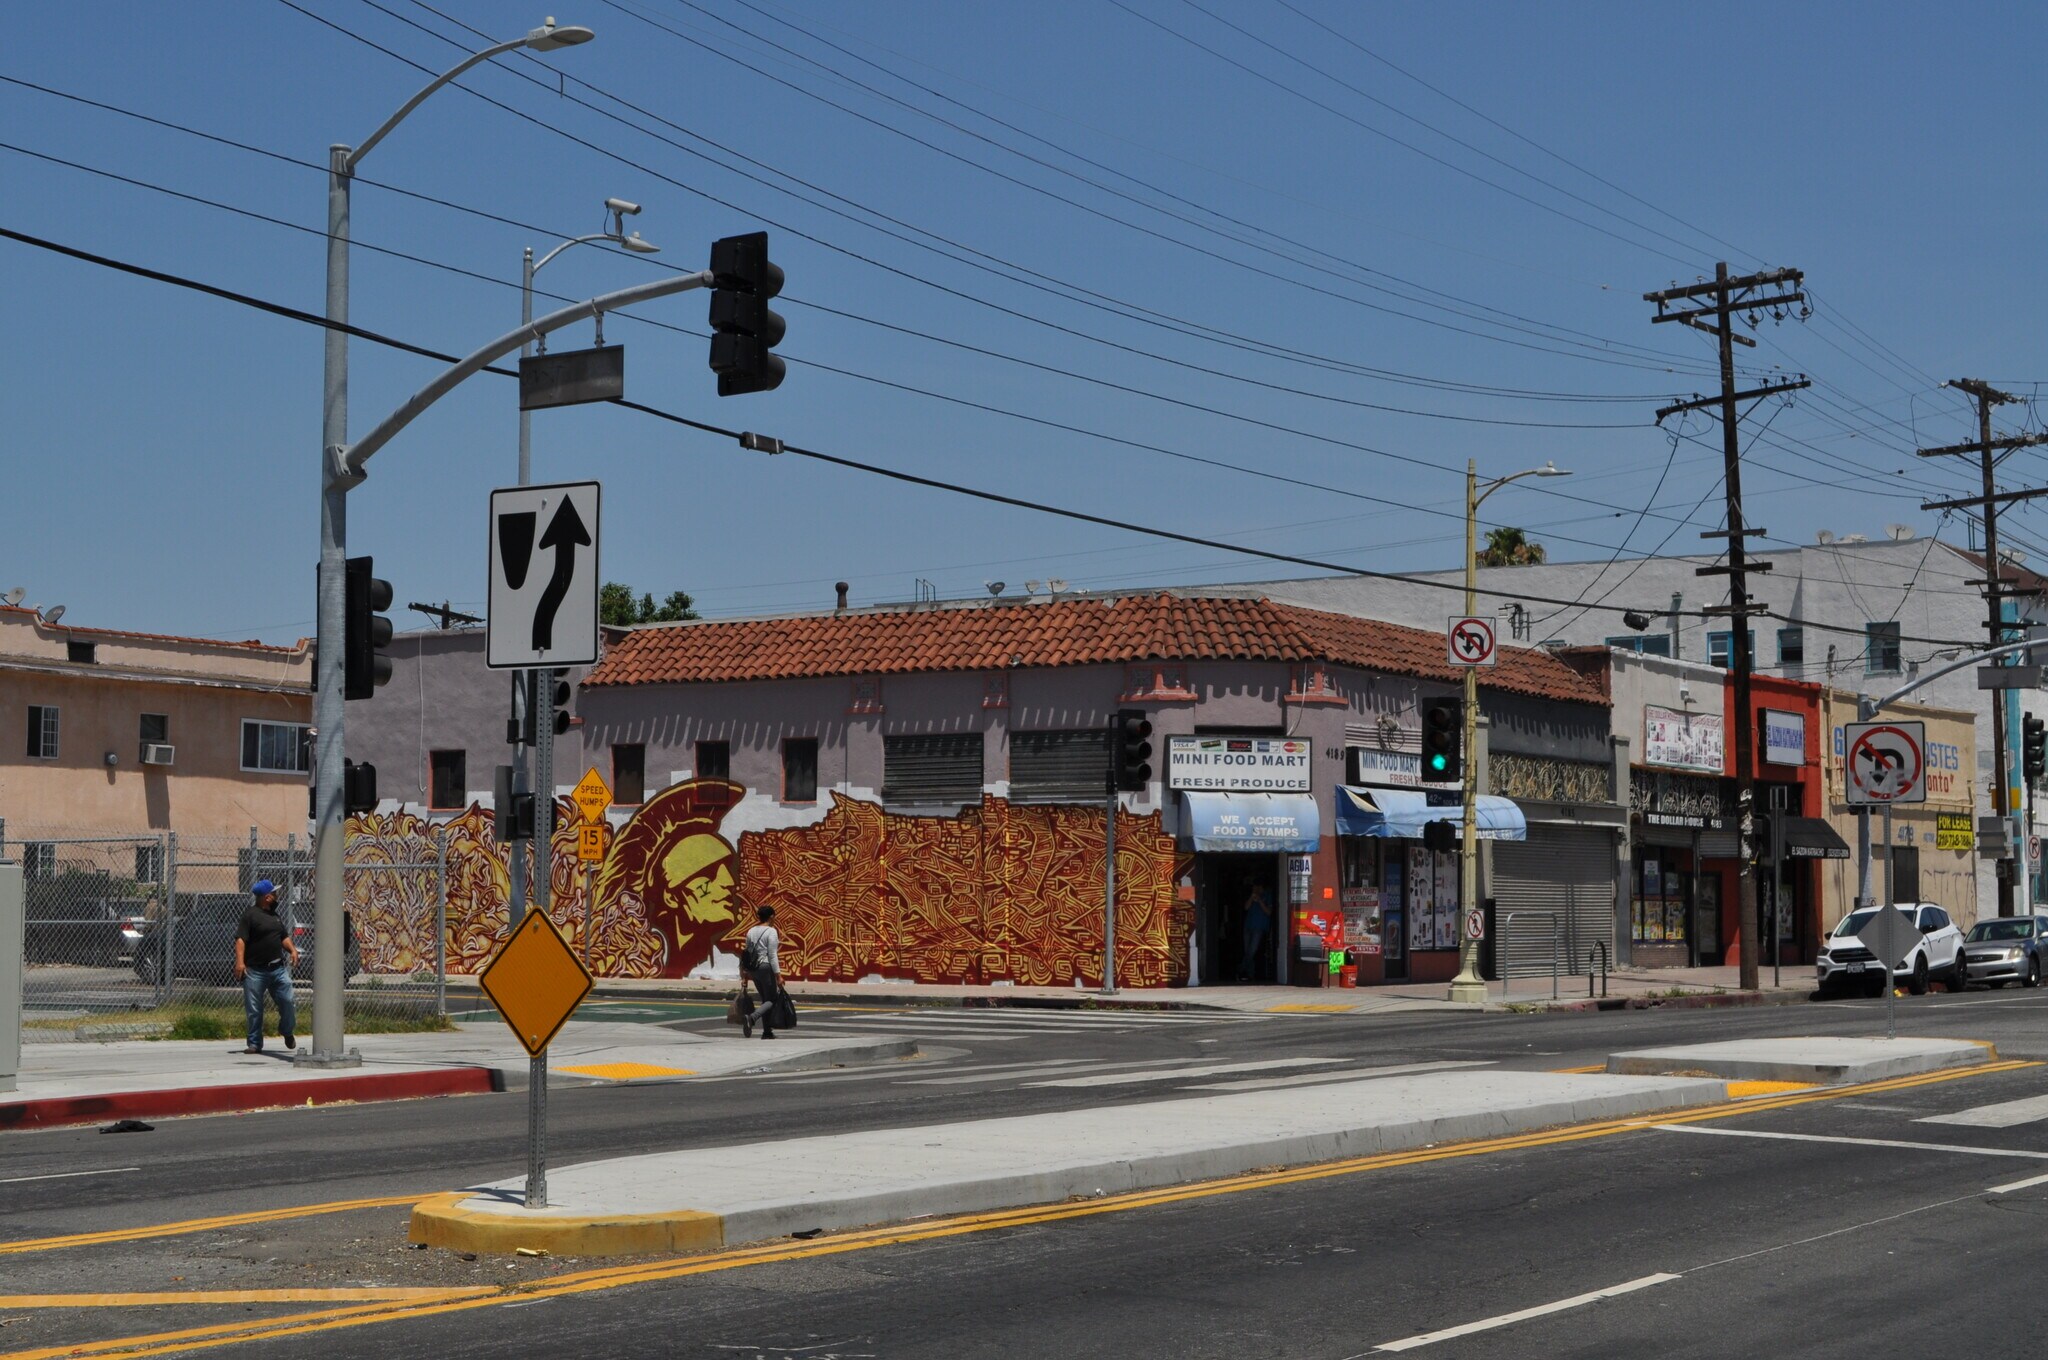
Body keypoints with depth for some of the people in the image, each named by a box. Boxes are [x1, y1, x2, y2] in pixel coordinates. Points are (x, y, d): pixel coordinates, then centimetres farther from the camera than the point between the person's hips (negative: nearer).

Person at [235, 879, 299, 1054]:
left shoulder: (274, 914, 17)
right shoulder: (250, 914, -7)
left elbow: (284, 936, 27)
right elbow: (241, 939, -14)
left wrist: (292, 949, 9)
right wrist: (240, 961, -25)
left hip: (277, 968, 6)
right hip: (255, 970, -6)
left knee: (287, 1001, -2)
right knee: (254, 1010, 0)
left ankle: (288, 1032, 21)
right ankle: (254, 1044, 9)